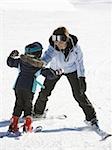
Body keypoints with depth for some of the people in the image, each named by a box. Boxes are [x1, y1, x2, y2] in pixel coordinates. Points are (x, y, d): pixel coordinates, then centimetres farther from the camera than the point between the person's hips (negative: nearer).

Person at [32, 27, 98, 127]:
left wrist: (82, 77, -16)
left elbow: (79, 61, -17)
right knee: (44, 91, 4)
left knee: (79, 94, -7)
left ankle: (91, 118, 8)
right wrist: (42, 62, -72)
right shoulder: (53, 46, -30)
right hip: (56, 69, 2)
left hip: (71, 70, -2)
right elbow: (49, 54, -49)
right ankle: (38, 112, 29)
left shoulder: (75, 46, -30)